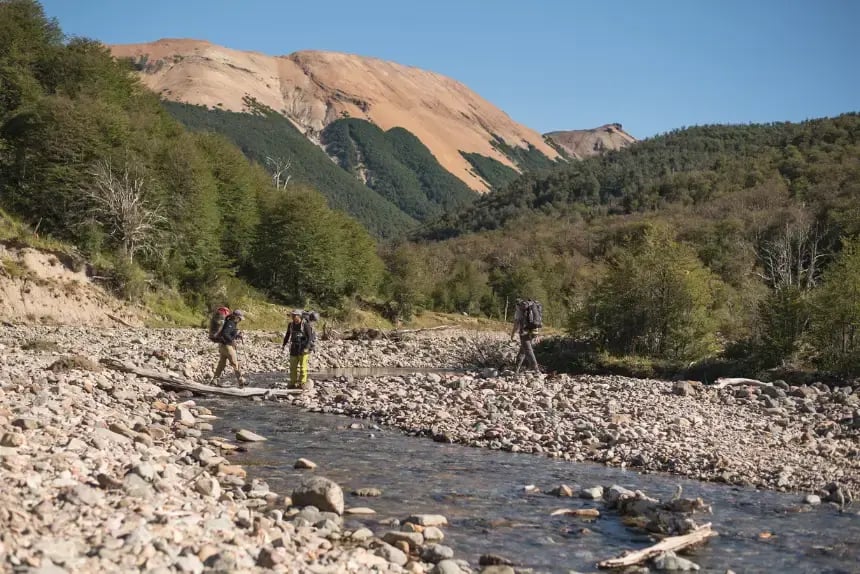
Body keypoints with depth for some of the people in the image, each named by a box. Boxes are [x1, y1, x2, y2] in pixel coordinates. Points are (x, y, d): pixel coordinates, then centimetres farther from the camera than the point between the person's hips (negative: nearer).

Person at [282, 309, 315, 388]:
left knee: (303, 366, -6)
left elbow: (310, 337, -14)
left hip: (304, 348, -5)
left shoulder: (305, 325, -13)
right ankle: (293, 384, 10)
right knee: (293, 366, 4)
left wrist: (307, 348, -25)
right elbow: (287, 335, 18)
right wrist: (284, 345, 9)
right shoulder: (291, 324, 4)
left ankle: (302, 383, 0)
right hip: (294, 348, 5)